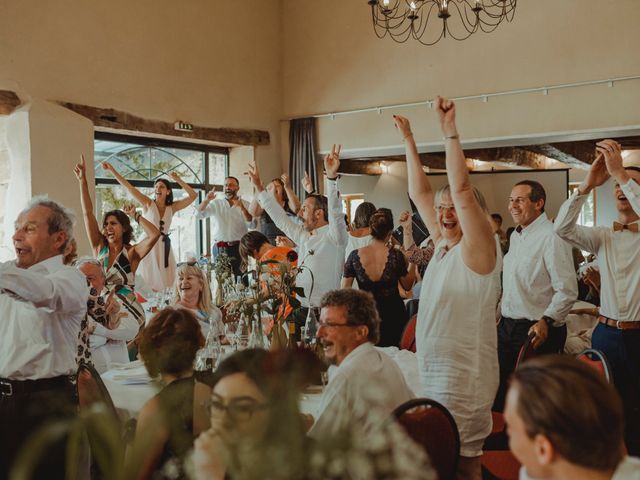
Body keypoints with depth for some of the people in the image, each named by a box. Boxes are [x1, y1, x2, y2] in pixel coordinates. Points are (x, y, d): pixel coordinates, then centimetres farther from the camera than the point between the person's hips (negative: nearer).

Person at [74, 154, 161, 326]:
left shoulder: (132, 253, -6)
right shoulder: (100, 247, 5)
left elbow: (155, 234, -23)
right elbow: (87, 213, 0)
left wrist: (135, 216, -9)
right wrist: (82, 180, -6)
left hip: (128, 312, -3)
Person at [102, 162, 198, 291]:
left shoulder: (172, 208, 7)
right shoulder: (147, 203, 0)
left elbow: (193, 196, 4)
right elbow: (128, 187, -7)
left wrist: (178, 180, -2)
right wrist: (112, 170, -13)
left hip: (164, 246, 3)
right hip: (148, 246, -3)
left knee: (163, 283, 5)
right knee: (147, 284, -2)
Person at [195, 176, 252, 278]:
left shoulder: (245, 204, 5)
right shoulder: (216, 204, 8)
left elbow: (251, 222, -9)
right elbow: (198, 215, -1)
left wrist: (242, 208, -26)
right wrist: (206, 201, -18)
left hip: (238, 247, -1)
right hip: (220, 247, 1)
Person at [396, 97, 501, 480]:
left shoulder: (479, 247, -11)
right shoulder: (445, 243, 9)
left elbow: (462, 190, -24)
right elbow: (420, 193, 13)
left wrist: (450, 131, -24)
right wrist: (409, 141, 14)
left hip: (464, 377, -8)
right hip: (433, 372, 8)